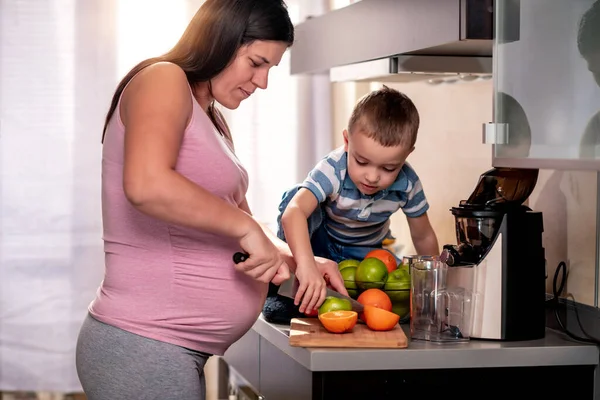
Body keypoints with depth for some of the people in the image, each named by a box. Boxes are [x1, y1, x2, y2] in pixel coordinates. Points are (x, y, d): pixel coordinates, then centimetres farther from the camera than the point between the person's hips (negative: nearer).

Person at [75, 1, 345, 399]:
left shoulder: (213, 121, 18)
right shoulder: (163, 80, -11)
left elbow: (233, 224, 21)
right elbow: (146, 184, -29)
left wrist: (301, 260, 6)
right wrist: (244, 226, -21)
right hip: (144, 347, -10)